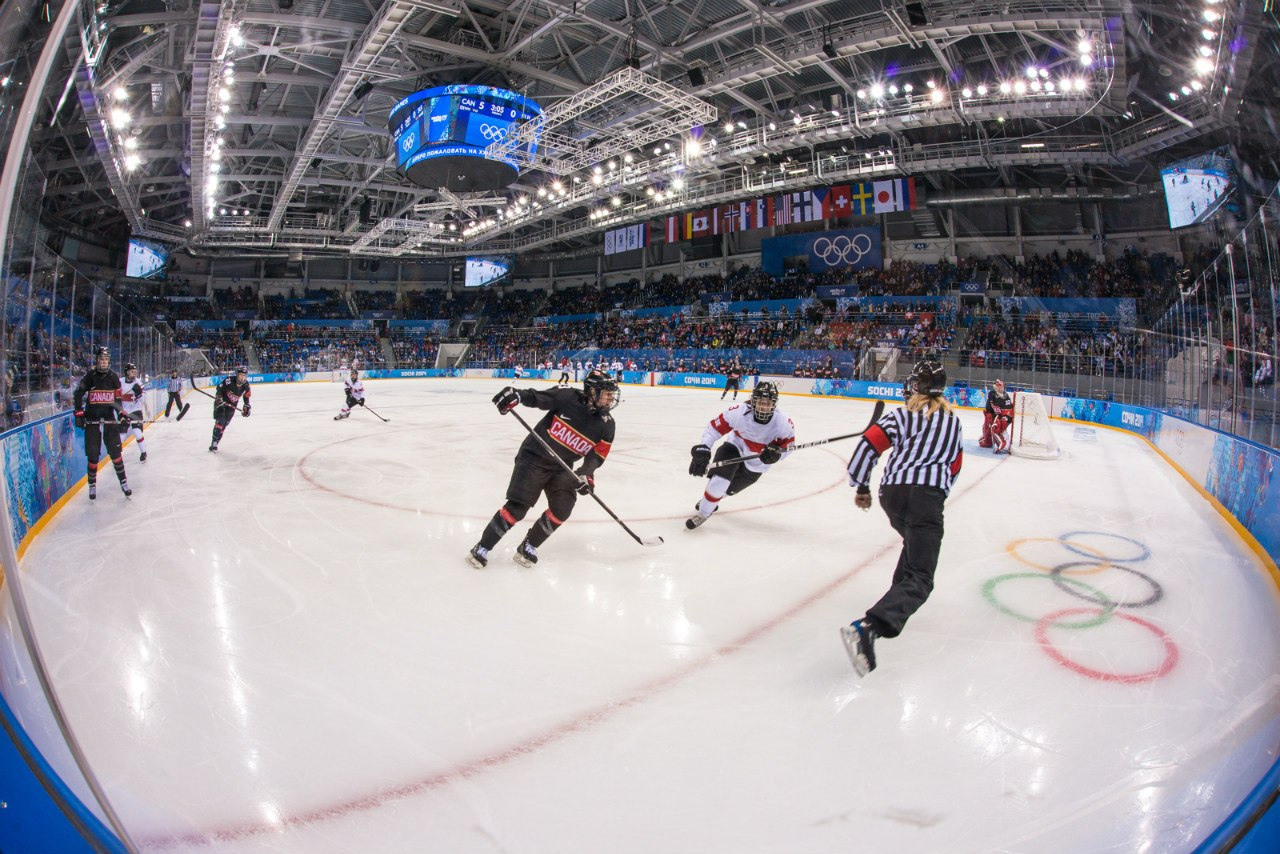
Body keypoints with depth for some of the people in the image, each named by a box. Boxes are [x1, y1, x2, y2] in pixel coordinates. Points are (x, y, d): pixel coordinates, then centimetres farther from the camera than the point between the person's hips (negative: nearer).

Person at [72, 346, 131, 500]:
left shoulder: (114, 377, 5)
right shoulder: (89, 377, -3)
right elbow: (77, 395, 1)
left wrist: (121, 412, 4)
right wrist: (79, 413, -5)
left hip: (110, 419, 1)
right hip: (92, 421, -1)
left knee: (115, 452, 0)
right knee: (92, 455, 1)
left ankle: (123, 482, 7)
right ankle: (92, 485, 15)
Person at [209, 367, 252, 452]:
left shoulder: (246, 386, -7)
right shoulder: (229, 380, -22)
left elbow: (246, 396, 8)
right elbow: (220, 388, -14)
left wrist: (247, 407, 8)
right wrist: (218, 397, -26)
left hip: (232, 406, 4)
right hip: (221, 403, -4)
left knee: (224, 424, 2)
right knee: (220, 421, -16)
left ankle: (215, 442, 9)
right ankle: (214, 442, -14)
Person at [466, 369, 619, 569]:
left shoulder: (607, 425, -2)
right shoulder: (568, 397, -14)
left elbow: (597, 455, -2)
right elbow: (536, 397, -13)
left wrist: (586, 473, -17)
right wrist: (515, 395, -30)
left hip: (562, 468, 5)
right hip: (534, 457, -5)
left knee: (561, 510, -11)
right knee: (517, 507, -12)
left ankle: (528, 546, 10)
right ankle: (482, 548, 4)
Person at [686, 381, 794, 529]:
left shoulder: (782, 421, -27)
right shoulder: (739, 412, -32)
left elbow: (788, 443, -12)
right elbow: (715, 427, -26)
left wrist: (776, 453, -34)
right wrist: (702, 450, -35)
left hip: (756, 465, 2)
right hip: (735, 447, -2)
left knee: (729, 488, 13)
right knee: (720, 480, -22)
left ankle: (712, 499, 49)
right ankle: (703, 513, 3)